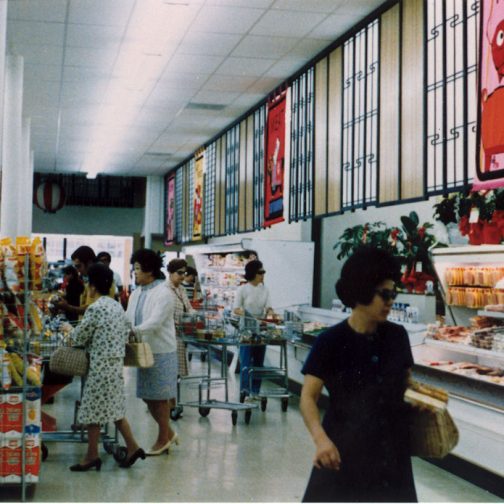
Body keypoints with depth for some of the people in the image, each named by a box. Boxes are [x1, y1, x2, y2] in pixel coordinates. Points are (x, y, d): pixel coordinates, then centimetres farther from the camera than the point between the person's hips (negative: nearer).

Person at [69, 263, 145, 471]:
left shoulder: (95, 309, -16)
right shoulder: (117, 306, 8)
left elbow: (79, 338, -7)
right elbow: (126, 333, 13)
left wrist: (70, 331, 13)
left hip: (100, 364, -8)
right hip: (116, 362, 8)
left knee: (93, 410, 2)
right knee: (115, 408, 15)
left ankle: (92, 456, 10)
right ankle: (132, 447, 14)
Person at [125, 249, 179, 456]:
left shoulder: (164, 293, -14)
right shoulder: (136, 293, 11)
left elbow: (155, 322, -22)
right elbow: (128, 318, 10)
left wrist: (133, 332, -29)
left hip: (161, 352, -8)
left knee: (159, 397, 2)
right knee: (147, 396, 13)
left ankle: (163, 439, 16)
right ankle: (168, 433, 28)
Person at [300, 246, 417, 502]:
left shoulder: (397, 336, -1)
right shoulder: (331, 341, -14)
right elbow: (308, 396, -17)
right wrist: (320, 439, -33)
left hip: (391, 446, 4)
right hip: (344, 447, -4)